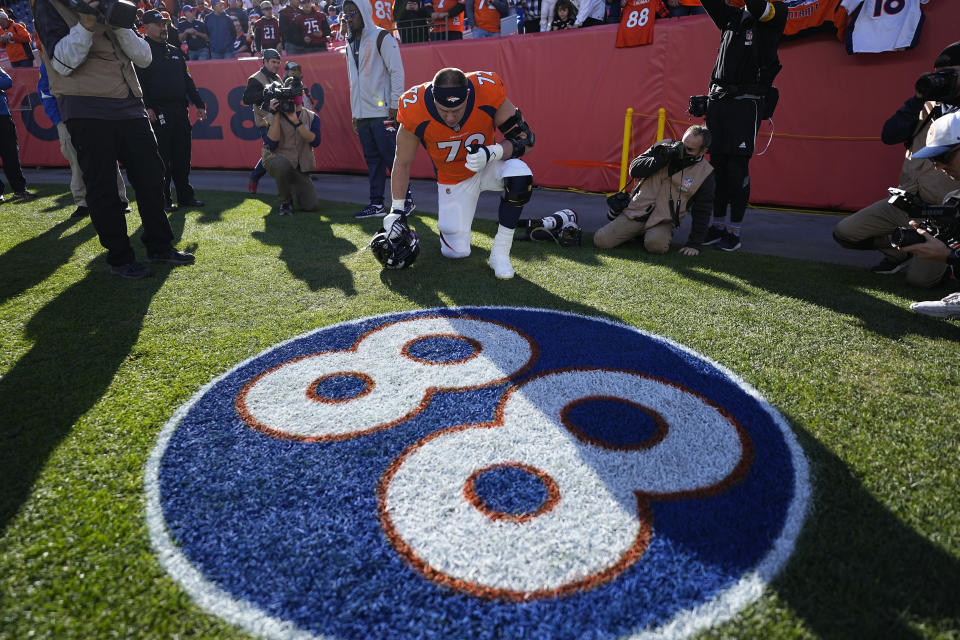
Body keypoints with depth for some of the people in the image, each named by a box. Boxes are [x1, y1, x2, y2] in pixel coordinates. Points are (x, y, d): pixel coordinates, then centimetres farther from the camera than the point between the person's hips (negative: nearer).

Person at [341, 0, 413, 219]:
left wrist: (394, 106, -15)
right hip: (362, 115, 7)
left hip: (383, 112, -7)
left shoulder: (381, 37, -2)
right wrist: (355, 114, 17)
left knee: (392, 157, -6)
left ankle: (406, 199, 5)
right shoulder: (351, 45, 20)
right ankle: (376, 204, 10)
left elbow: (397, 71, -9)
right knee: (372, 160, 7)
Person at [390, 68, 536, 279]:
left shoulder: (488, 92, -28)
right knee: (456, 251, -4)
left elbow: (525, 138, -21)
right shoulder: (415, 112, -27)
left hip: (487, 165, 0)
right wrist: (397, 210, -9)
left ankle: (500, 253, -19)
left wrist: (491, 153, -39)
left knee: (520, 177, -35)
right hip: (452, 180, 0)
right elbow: (402, 164, -11)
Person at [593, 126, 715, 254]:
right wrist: (662, 159, -17)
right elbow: (634, 170, -4)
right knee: (601, 240, -11)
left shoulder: (705, 173, -5)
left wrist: (695, 244, -4)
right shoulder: (664, 147, 1)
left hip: (663, 222, -2)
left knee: (656, 245, -35)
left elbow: (702, 212, 0)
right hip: (635, 214, 2)